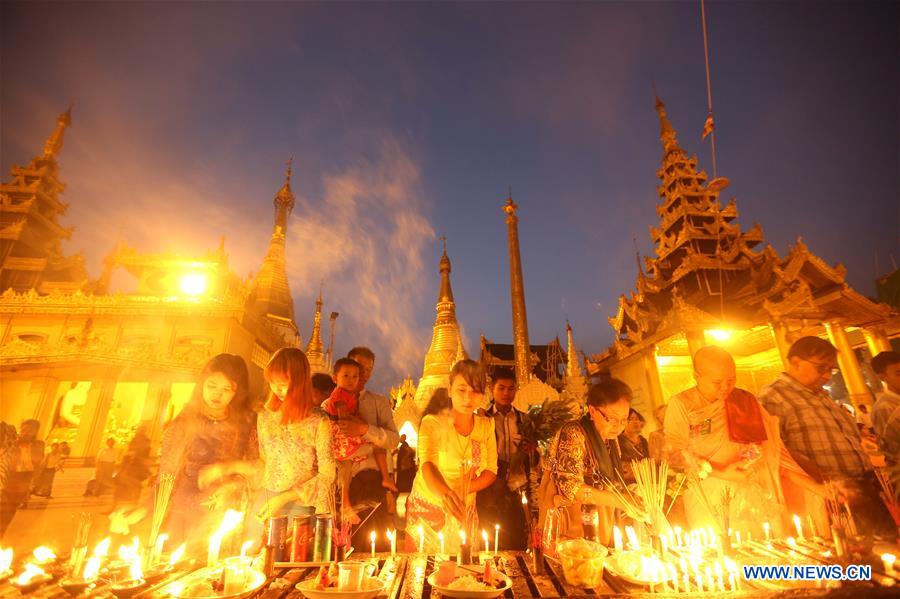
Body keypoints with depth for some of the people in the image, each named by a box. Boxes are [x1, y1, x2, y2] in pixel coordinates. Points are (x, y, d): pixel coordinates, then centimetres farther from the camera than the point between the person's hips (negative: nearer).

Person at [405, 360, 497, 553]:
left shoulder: (487, 425, -4)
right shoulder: (432, 423, -16)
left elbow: (491, 472, -3)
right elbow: (427, 466, -28)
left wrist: (461, 492, -18)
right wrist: (446, 493, -48)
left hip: (464, 511, 3)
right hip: (428, 506, -3)